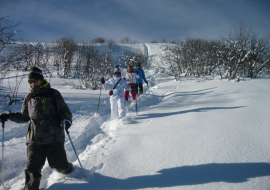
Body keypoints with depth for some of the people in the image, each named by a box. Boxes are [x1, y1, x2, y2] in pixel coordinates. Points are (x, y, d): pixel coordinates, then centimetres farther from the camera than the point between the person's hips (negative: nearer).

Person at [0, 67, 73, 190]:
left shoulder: (53, 94, 0)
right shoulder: (28, 99, 13)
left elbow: (65, 111, -1)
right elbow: (24, 117, 24)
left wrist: (66, 120, -22)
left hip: (54, 138, -3)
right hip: (34, 140, 3)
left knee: (59, 164, 6)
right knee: (32, 168, 3)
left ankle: (67, 169, 40)